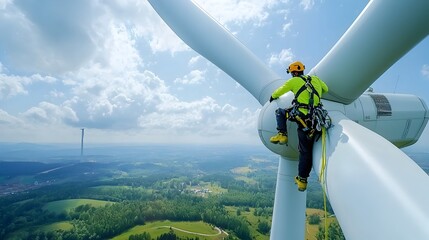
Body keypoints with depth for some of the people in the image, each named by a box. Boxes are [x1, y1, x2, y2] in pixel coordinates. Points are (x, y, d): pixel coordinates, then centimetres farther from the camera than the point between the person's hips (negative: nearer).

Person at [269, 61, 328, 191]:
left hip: (300, 115, -5)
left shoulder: (294, 81, 9)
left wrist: (273, 96, 40)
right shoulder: (315, 79, 21)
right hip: (313, 119, 5)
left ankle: (282, 135, 6)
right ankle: (302, 180, 14)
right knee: (306, 151, 9)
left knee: (279, 112, 23)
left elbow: (279, 91, 20)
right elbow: (325, 89, 37)